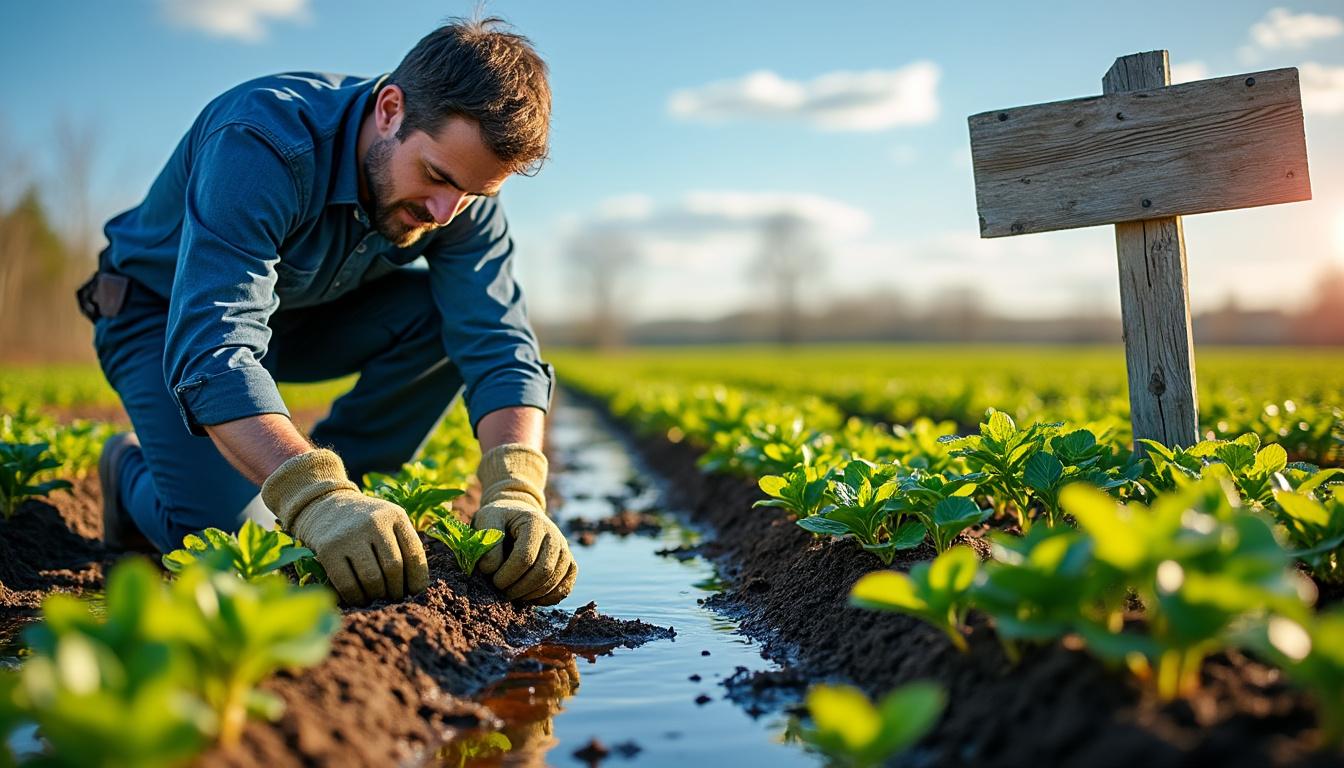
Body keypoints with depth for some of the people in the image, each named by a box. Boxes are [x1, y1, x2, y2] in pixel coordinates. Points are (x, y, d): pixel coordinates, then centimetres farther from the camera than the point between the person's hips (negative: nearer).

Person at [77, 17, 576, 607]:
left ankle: (344, 489, -4)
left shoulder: (462, 188, -21)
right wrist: (314, 500, -61)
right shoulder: (259, 145, -38)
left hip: (307, 311, 5)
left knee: (451, 310, -22)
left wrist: (514, 492, -45)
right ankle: (133, 473, 13)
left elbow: (499, 344, -27)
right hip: (161, 311, -4)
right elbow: (213, 353, -47)